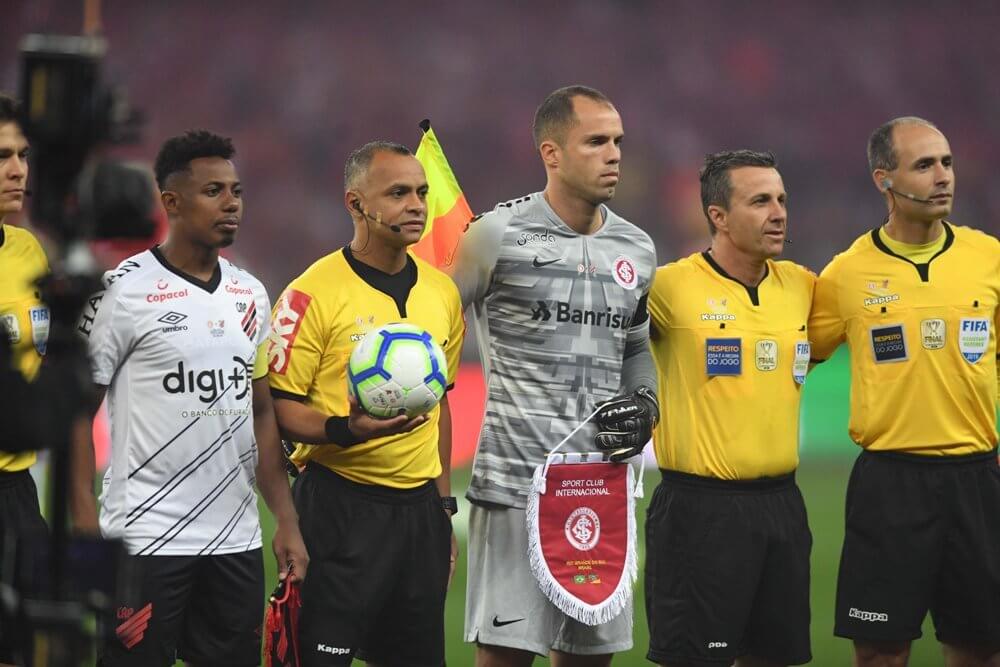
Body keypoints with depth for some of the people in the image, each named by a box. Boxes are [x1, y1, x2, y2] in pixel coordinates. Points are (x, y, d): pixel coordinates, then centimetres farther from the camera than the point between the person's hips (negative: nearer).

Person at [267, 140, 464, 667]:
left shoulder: (441, 292, 11)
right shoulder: (314, 293, -9)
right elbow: (281, 407, -10)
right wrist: (347, 429, -28)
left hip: (420, 507, 6)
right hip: (340, 502, -6)